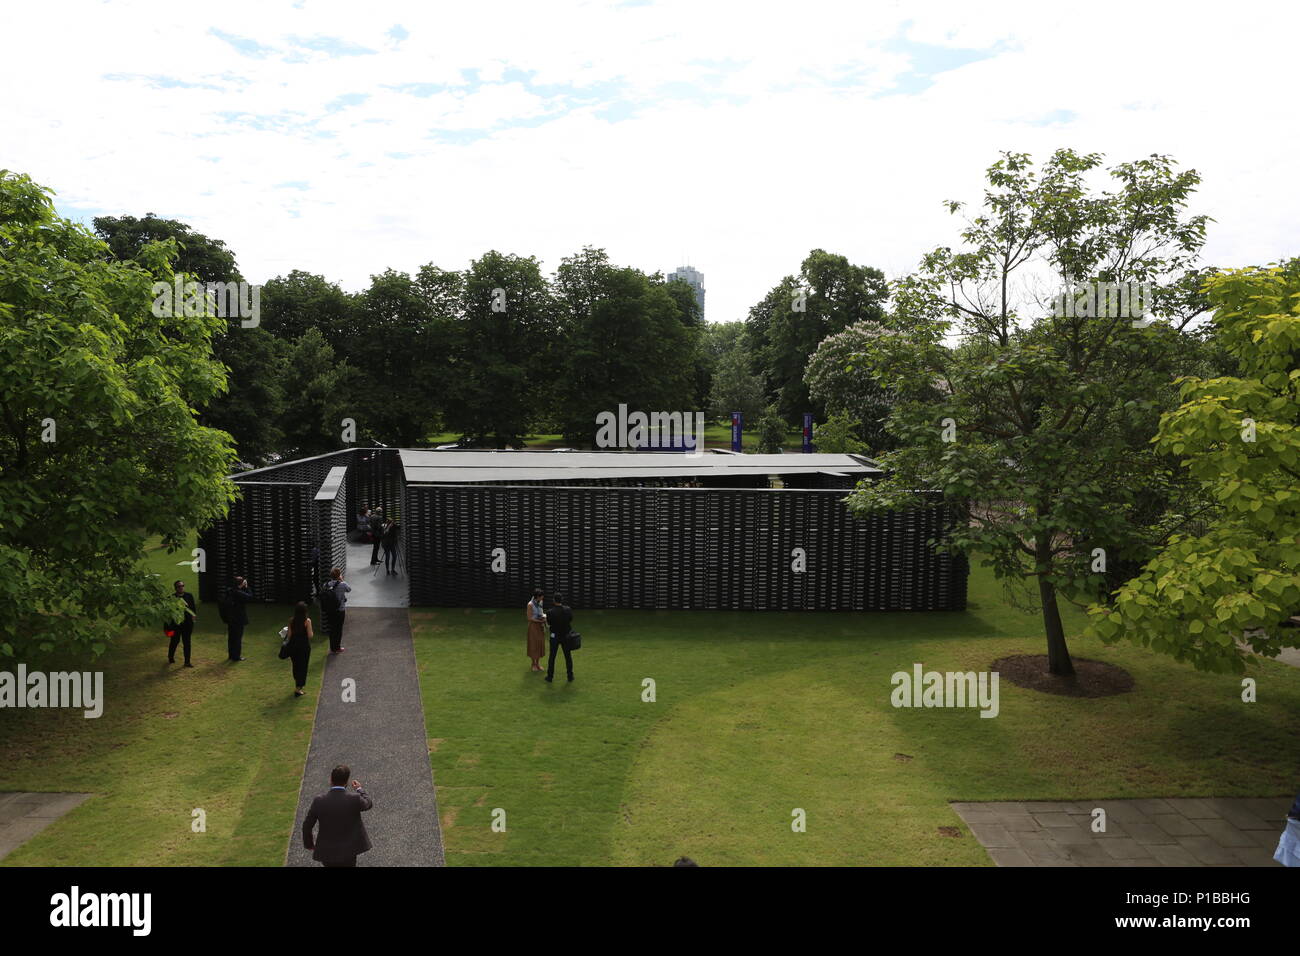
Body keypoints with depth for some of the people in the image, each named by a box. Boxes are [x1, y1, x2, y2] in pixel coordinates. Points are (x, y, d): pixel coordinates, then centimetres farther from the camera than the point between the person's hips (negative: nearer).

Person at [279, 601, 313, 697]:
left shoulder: (291, 620, -4)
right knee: (303, 666, 7)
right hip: (304, 645, -4)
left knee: (296, 665, 20)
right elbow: (310, 635, -14)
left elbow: (289, 635, 0)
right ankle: (299, 688, 9)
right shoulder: (307, 621, -15)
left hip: (293, 645, 4)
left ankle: (298, 684, 35)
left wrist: (287, 644, 14)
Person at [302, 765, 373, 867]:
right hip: (348, 851, -2)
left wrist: (309, 843, 14)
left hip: (327, 851, 2)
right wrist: (359, 790, 20)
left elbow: (307, 825, -4)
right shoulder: (354, 799, -20)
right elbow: (369, 804, 3)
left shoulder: (319, 801, -15)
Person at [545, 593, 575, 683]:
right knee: (568, 656, 14)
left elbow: (548, 623, -5)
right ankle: (570, 676, 21)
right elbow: (571, 621, 1)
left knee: (552, 656, 11)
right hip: (566, 636, 2)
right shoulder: (568, 609, -14)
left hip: (555, 636, -2)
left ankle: (550, 677, 17)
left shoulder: (550, 612, -20)